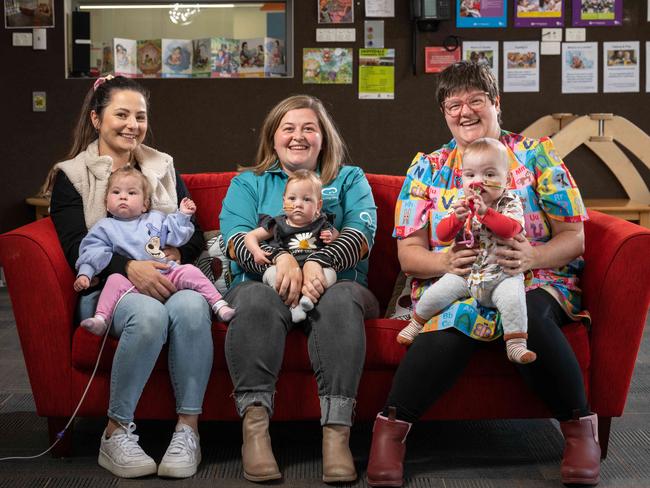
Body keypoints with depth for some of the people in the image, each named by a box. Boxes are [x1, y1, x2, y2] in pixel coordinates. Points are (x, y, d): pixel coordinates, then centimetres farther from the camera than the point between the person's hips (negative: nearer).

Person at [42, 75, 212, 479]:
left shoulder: (164, 169, 21)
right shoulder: (71, 176, 10)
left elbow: (195, 235, 15)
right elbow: (77, 248, -5)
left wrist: (178, 253, -10)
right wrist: (129, 267, -23)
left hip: (166, 276, 3)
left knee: (193, 306, -34)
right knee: (148, 314, -37)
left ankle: (188, 428, -28)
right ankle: (117, 432, -24)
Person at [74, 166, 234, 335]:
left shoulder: (155, 219, 24)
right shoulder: (105, 227, 14)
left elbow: (175, 236, 21)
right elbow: (93, 253, 5)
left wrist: (182, 215, 12)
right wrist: (84, 274, -9)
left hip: (168, 273, 3)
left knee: (190, 271, -16)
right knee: (115, 280, -29)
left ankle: (219, 305, -17)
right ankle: (101, 319, -36)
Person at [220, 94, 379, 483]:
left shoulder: (349, 179, 22)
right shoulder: (248, 183, 23)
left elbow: (362, 235, 2)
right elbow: (236, 240, 3)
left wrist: (320, 263, -19)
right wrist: (279, 258, -19)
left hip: (334, 282, 0)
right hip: (267, 281, 0)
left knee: (341, 299, -36)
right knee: (258, 297, -36)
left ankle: (337, 432, -44)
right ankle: (255, 426, -41)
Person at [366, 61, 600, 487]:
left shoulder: (537, 155, 10)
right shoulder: (427, 168, 13)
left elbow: (574, 238, 4)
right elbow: (408, 254, 7)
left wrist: (531, 256, -18)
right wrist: (446, 262, -17)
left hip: (534, 281, 0)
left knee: (529, 316, -37)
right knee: (452, 328, -36)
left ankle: (580, 427, -18)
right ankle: (392, 426, -21)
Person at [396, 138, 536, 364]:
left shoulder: (510, 202, -6)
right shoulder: (460, 204, 2)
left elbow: (511, 228, -24)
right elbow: (442, 234, -7)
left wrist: (485, 212, -34)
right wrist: (457, 218, -26)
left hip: (501, 275, -2)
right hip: (465, 273, 3)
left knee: (513, 297, -30)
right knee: (435, 293, -9)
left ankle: (515, 345, -19)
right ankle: (416, 323, 19)